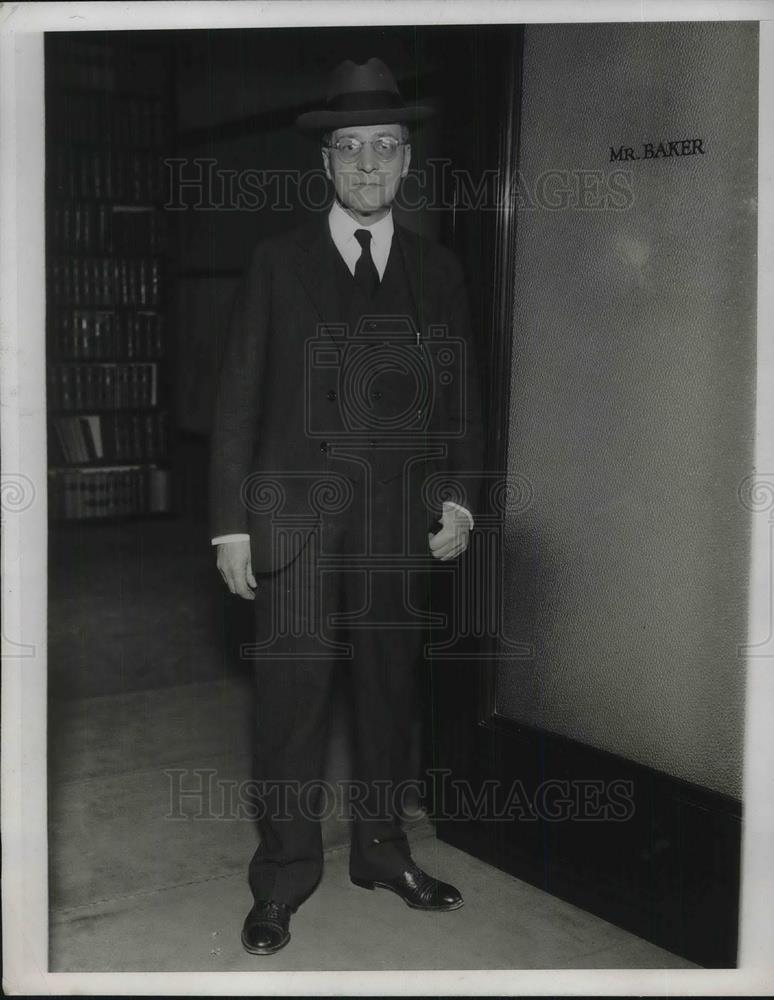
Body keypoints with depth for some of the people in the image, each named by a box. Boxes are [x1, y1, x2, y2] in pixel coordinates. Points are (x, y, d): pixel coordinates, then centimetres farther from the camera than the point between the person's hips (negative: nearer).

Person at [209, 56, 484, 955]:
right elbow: (237, 400, 0)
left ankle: (382, 852, 28)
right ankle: (282, 879, 13)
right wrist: (231, 524, -4)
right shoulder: (277, 263, 3)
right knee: (290, 701, -1)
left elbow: (461, 399, 12)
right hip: (295, 519, -2)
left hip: (401, 526, 3)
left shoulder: (437, 271, 10)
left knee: (389, 694, 11)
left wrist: (459, 500, 1)